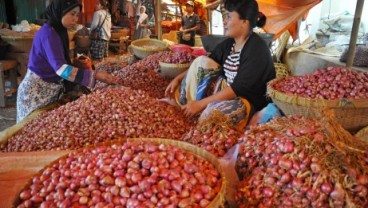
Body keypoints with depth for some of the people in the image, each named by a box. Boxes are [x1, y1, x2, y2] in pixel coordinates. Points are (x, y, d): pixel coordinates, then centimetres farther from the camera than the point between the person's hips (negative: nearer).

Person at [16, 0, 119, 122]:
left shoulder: (59, 31, 6)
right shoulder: (48, 33, -23)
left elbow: (60, 62, 6)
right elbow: (60, 68, -35)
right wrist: (95, 75, -39)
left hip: (51, 89, 9)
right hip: (37, 91, -9)